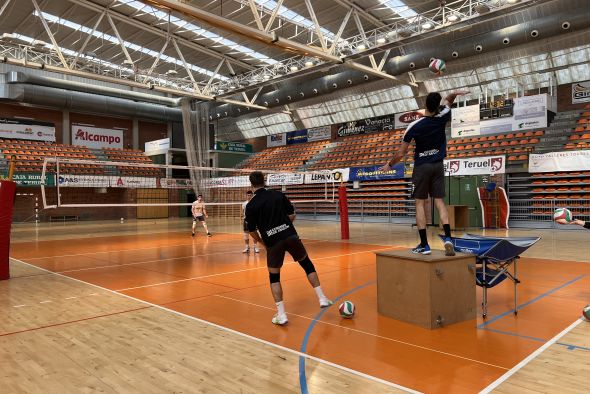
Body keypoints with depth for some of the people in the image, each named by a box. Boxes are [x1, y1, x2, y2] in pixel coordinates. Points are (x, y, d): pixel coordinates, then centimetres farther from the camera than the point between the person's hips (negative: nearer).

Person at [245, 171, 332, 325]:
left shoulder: (251, 205, 1)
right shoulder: (278, 195, 5)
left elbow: (252, 231, 2)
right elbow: (292, 215, 6)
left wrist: (262, 242, 19)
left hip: (272, 242, -1)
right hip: (291, 236, 2)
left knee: (274, 277, 14)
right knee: (307, 264, 22)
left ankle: (281, 314, 9)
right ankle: (322, 298, 21)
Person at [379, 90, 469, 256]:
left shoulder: (414, 126, -14)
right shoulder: (441, 118, -4)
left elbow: (401, 153, -8)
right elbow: (448, 100, 19)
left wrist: (389, 165, 6)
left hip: (421, 167, -3)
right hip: (438, 165, 3)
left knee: (420, 203, 1)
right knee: (439, 202, 5)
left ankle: (424, 245, -1)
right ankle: (448, 238, -9)